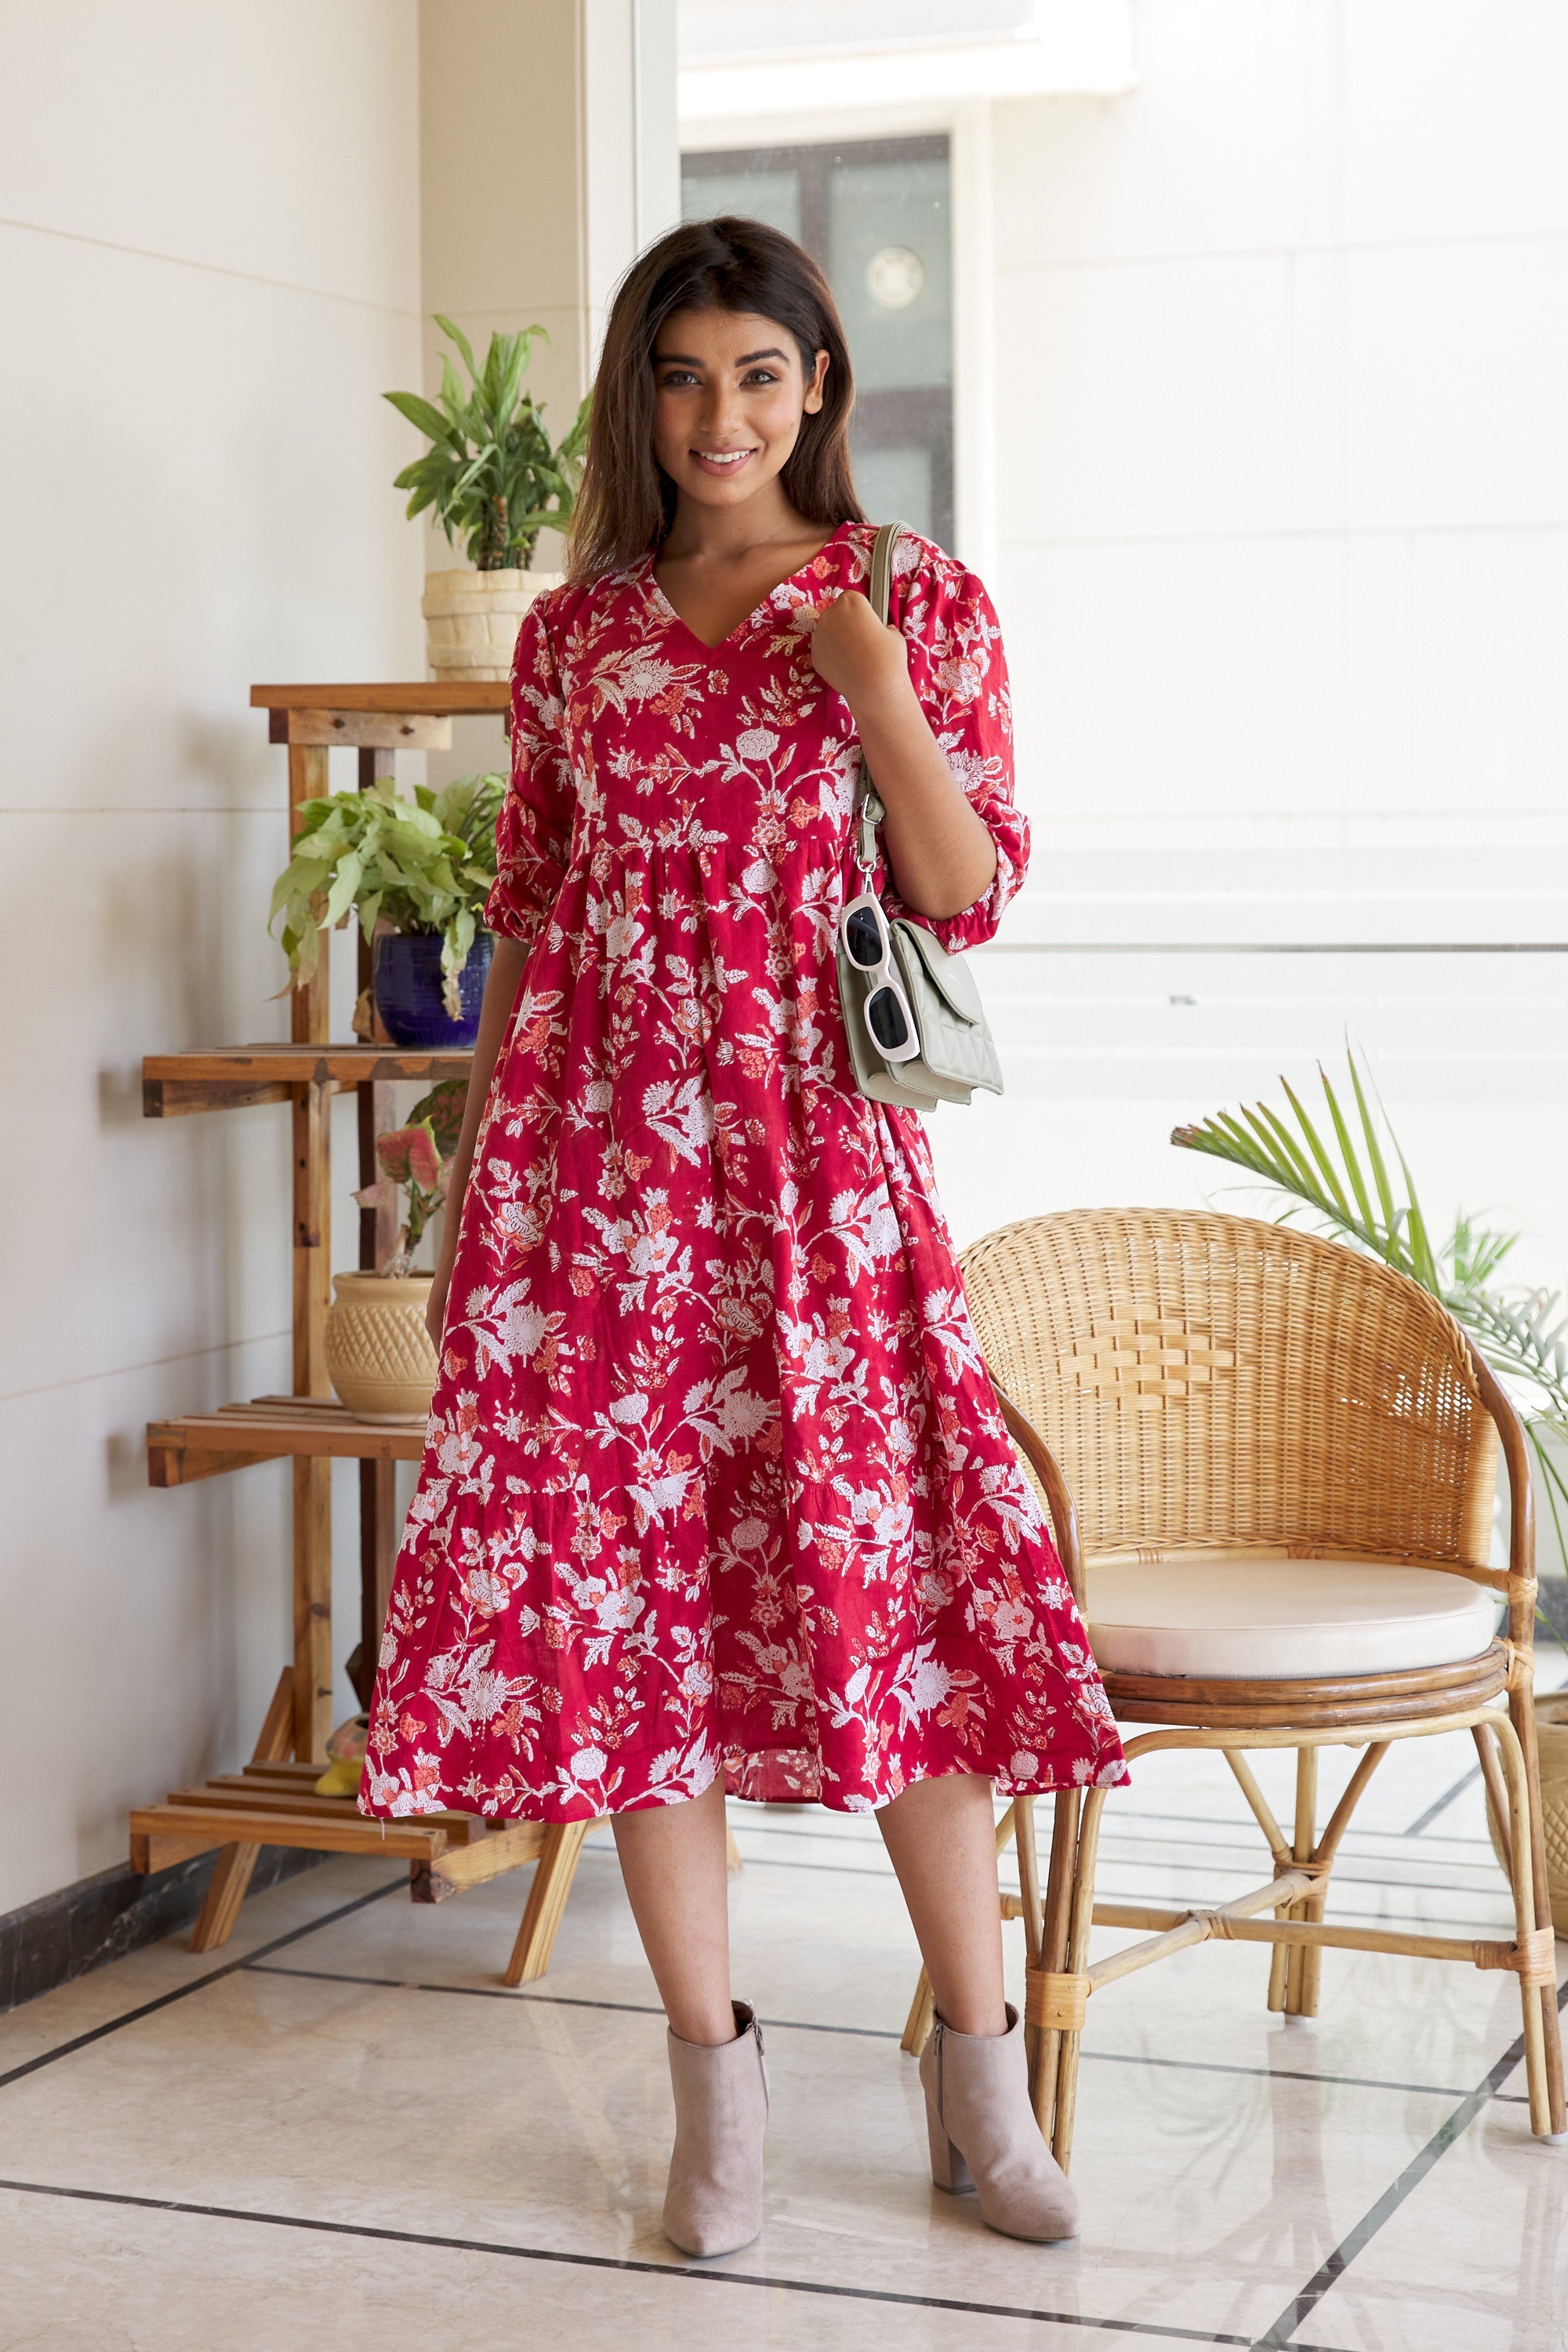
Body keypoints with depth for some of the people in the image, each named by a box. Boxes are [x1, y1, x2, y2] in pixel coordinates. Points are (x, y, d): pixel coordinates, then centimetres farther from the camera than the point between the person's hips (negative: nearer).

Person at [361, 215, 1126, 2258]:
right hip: (595, 1137, 2)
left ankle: (979, 2075, 10)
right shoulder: (575, 630, 11)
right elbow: (525, 916, 15)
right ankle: (715, 2076, 13)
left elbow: (970, 900, 1)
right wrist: (469, 1193, 12)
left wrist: (873, 683, -12)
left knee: (892, 1570, -4)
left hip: (812, 1138, -2)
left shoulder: (918, 598, 5)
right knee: (618, 1578, 0)